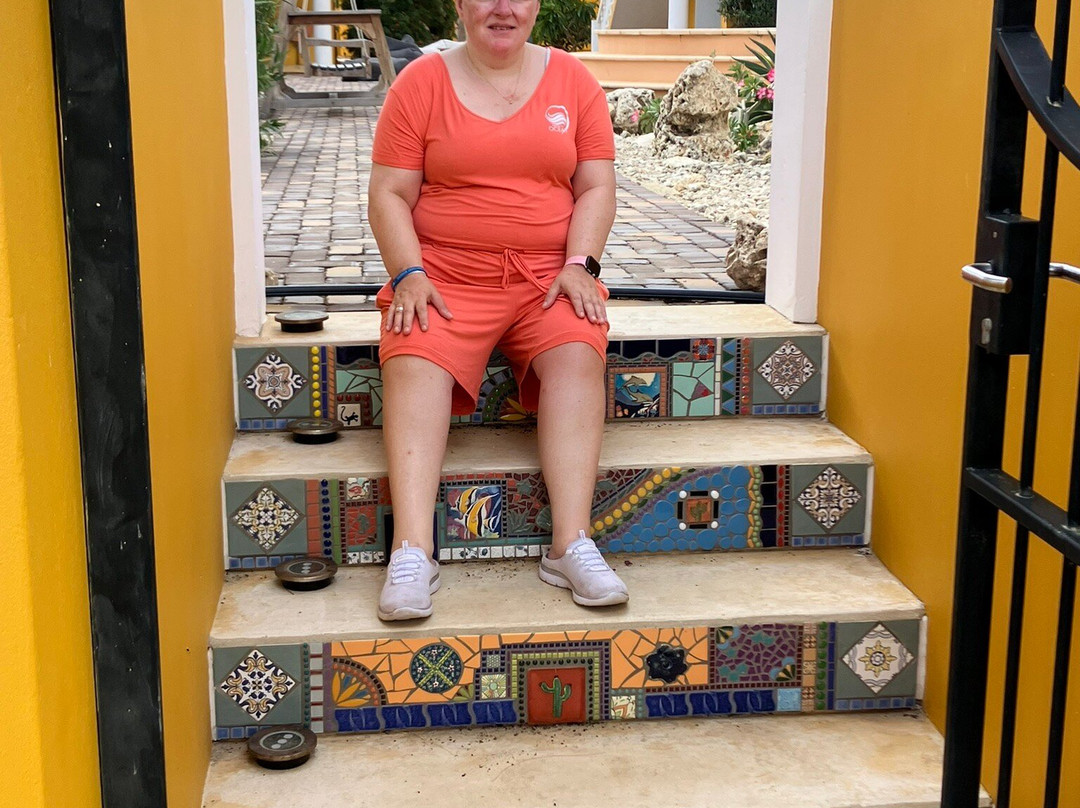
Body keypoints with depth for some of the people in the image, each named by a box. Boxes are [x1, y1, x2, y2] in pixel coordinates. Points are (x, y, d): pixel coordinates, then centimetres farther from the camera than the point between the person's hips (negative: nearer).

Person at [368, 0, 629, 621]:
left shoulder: (572, 80, 12)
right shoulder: (421, 83, 7)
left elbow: (597, 187, 7)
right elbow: (390, 195, 4)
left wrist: (579, 265, -9)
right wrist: (409, 274, -12)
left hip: (548, 275, 1)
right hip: (446, 275, -1)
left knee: (578, 354, -29)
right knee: (414, 365, -30)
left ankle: (571, 545, -32)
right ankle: (413, 552, -36)